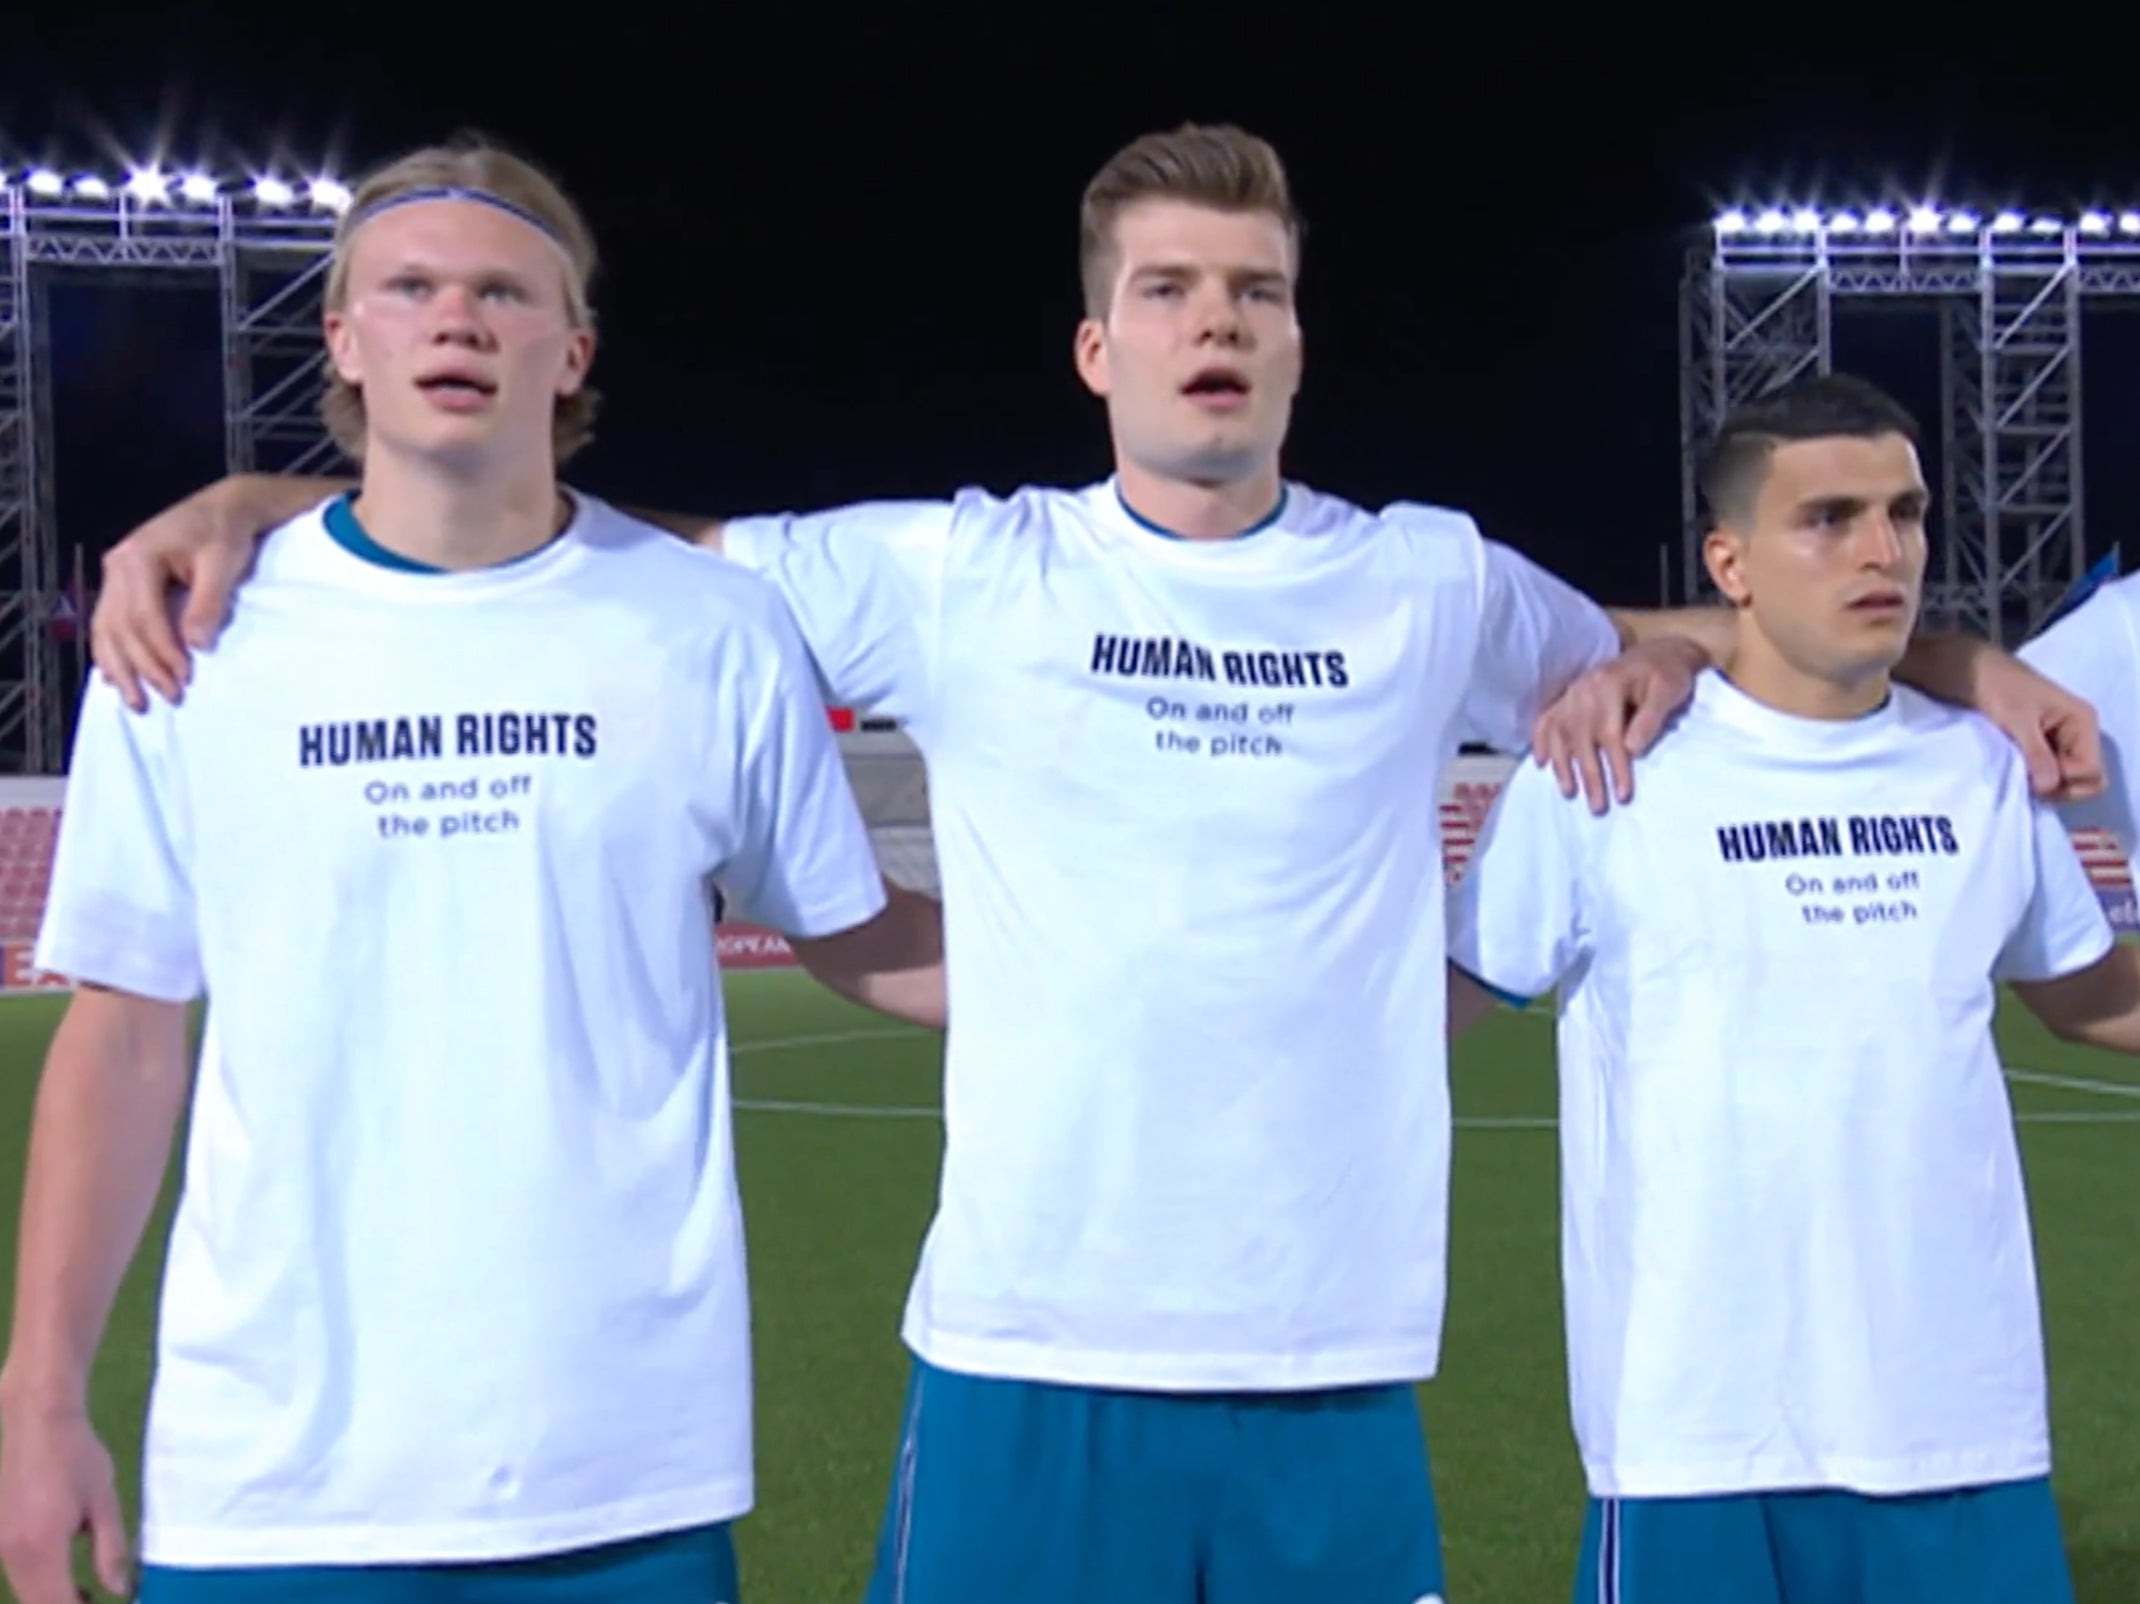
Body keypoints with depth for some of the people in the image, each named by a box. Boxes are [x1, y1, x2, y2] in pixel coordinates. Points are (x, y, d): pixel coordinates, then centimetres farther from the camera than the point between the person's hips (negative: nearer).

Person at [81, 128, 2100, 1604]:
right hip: (1022, 1364, -2)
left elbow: (1645, 645, 24)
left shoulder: (1432, 584, 6)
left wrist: (1960, 664, 6)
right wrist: (240, 503, -2)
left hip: (1337, 1379, 2)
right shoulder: (956, 576, 0)